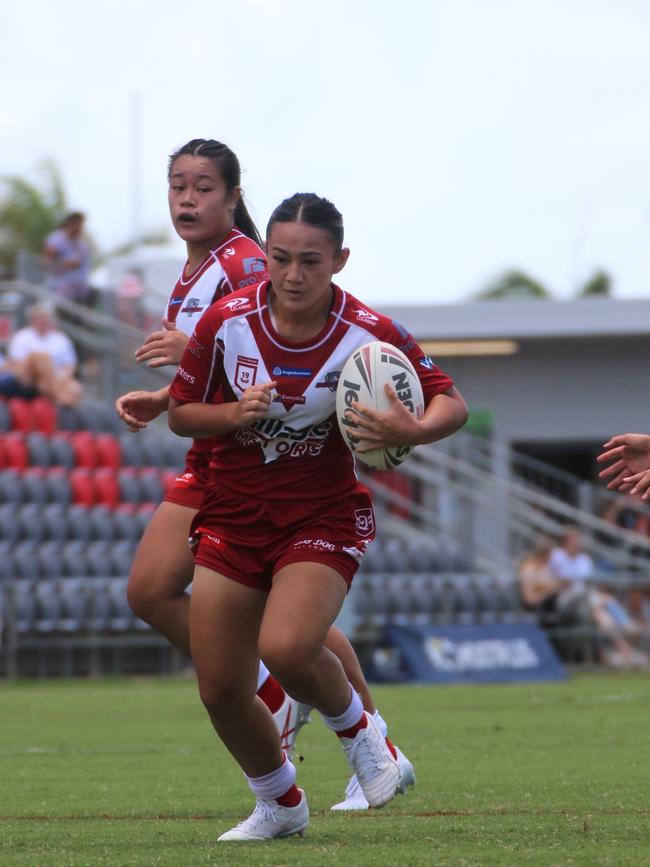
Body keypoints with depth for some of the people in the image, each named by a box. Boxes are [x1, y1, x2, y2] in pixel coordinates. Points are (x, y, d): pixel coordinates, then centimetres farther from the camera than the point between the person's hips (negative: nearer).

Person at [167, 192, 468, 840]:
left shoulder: (368, 334, -15)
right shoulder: (226, 322, -10)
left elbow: (451, 403, -7)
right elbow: (181, 413, 2)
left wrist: (412, 432, -29)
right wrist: (237, 413, -19)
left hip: (323, 515, -3)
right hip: (232, 515, 3)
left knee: (286, 648, -29)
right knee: (220, 689, 0)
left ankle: (357, 729, 5)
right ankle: (280, 806, 28)